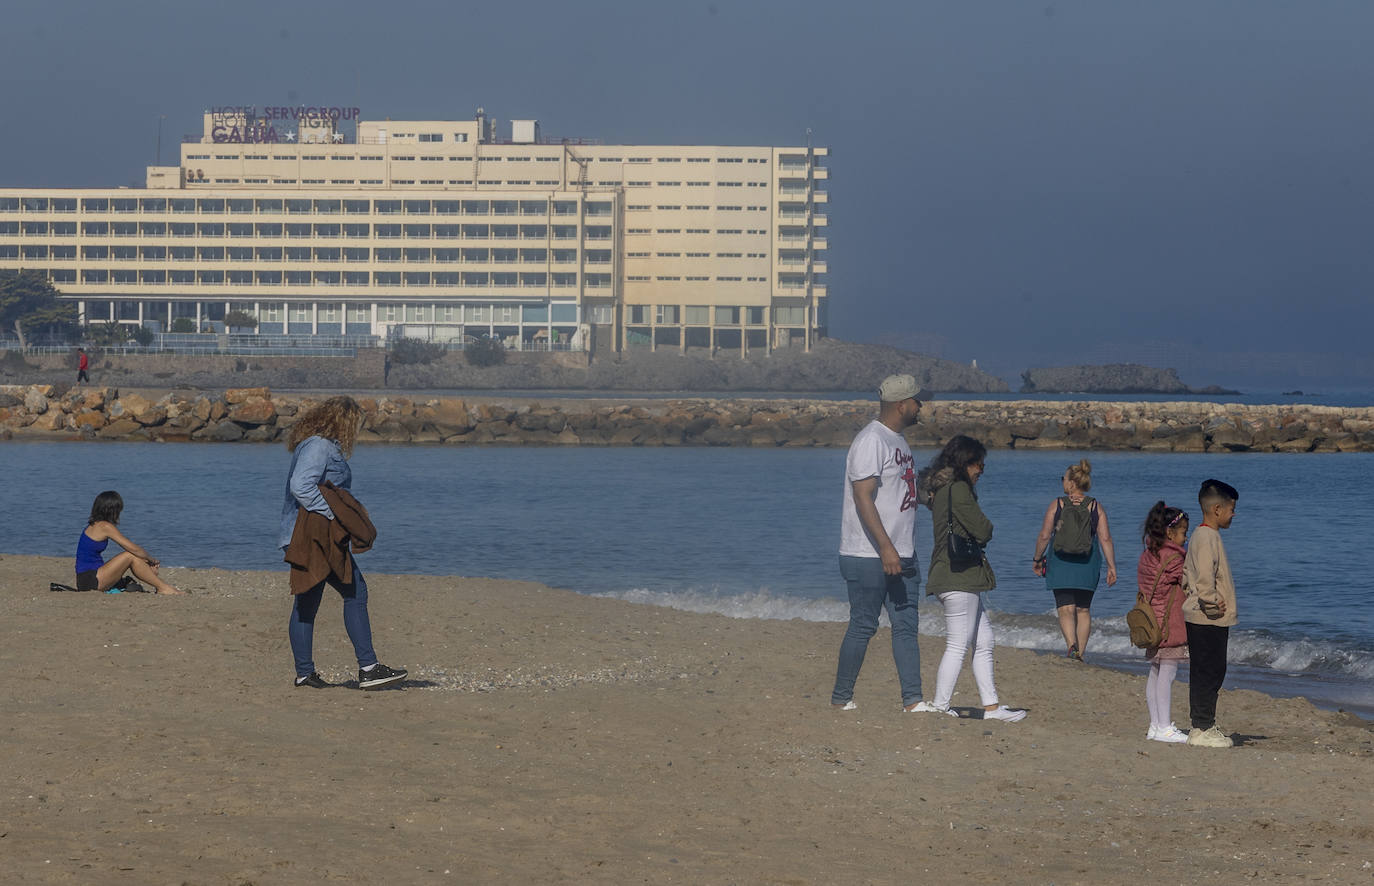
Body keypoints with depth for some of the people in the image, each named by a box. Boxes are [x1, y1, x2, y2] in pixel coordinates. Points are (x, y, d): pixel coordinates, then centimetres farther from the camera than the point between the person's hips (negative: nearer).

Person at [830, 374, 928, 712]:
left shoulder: (897, 440, 15)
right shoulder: (871, 441, -16)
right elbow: (863, 498, -23)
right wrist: (886, 548, -28)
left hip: (900, 555, 9)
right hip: (868, 557, -9)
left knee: (906, 626, 6)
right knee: (863, 626, -1)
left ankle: (912, 699, 6)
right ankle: (842, 697, 11)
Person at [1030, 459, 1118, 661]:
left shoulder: (1057, 505, -4)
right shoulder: (1096, 507, 0)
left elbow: (1044, 536, -4)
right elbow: (1105, 539, -4)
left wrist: (1037, 559, 11)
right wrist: (1111, 567, 0)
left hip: (1060, 562, -2)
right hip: (1088, 565, 2)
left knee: (1066, 609, -2)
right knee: (1083, 610, 14)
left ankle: (1072, 646, -24)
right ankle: (1080, 652, 16)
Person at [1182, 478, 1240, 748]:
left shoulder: (1199, 535, 16)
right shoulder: (1208, 537, -16)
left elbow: (1188, 571, 24)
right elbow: (1205, 576, -26)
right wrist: (1211, 602, -20)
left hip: (1198, 617, 10)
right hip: (1209, 621, -10)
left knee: (1206, 673, 14)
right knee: (1209, 673, -7)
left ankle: (1203, 725, 19)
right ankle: (1202, 729, -5)